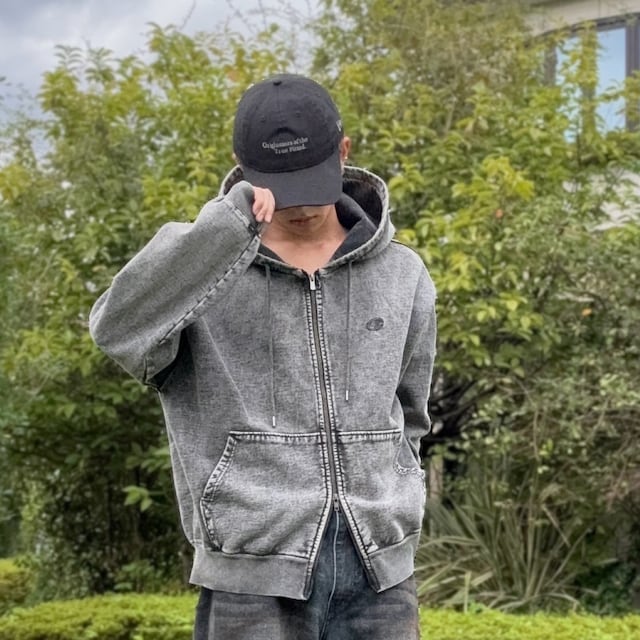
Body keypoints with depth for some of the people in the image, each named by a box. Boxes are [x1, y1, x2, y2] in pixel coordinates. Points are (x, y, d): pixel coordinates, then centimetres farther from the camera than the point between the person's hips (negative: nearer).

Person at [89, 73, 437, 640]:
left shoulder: (401, 275, 8)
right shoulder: (206, 265, -2)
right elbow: (119, 329, -23)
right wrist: (230, 217, -27)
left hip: (378, 576, 3)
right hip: (254, 580, -3)